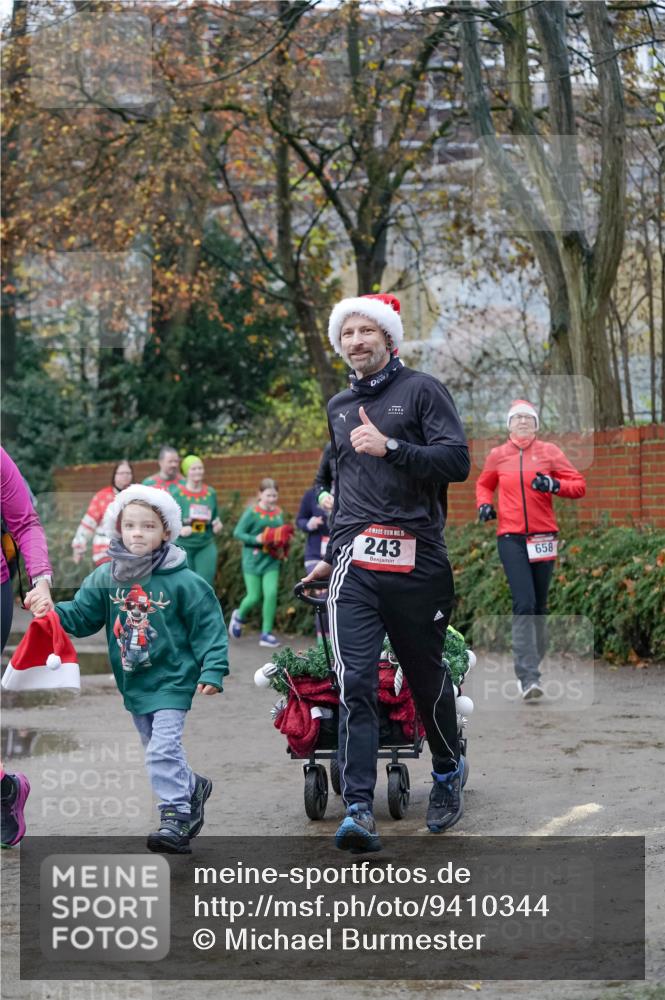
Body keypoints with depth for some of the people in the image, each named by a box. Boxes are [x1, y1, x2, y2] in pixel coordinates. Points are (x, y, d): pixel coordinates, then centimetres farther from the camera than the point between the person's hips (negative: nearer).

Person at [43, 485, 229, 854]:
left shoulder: (182, 581, -12)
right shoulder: (106, 578, 0)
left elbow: (208, 627, -8)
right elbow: (80, 614, 4)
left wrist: (213, 670, -14)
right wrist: (50, 612, -15)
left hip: (172, 679, -6)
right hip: (133, 683, 6)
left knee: (163, 751, -16)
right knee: (157, 751, 18)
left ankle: (175, 817, -12)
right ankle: (193, 788, 39)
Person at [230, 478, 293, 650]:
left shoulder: (279, 513, 4)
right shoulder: (252, 512, -10)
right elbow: (238, 533, -10)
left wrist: (284, 540, -4)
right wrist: (256, 539, -22)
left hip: (271, 560, 3)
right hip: (253, 559, -3)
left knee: (271, 594, -9)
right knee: (254, 597, 1)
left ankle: (266, 633, 1)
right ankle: (239, 616, 35)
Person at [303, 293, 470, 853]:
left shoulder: (420, 390, 2)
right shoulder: (339, 408, 21)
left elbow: (457, 461, -9)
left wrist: (390, 447, -19)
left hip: (417, 559, -3)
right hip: (355, 564, 3)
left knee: (427, 677, 9)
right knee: (355, 682, -12)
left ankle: (449, 774, 35)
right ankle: (359, 810, -17)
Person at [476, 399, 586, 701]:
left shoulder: (549, 452, 5)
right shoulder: (497, 455, 7)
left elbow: (579, 485, 2)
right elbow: (484, 484, 25)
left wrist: (554, 485, -16)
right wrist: (484, 504, 4)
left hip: (543, 537, 1)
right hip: (510, 537, -1)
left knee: (539, 606, 9)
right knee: (524, 604, -14)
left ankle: (532, 663, 28)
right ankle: (528, 677, -18)